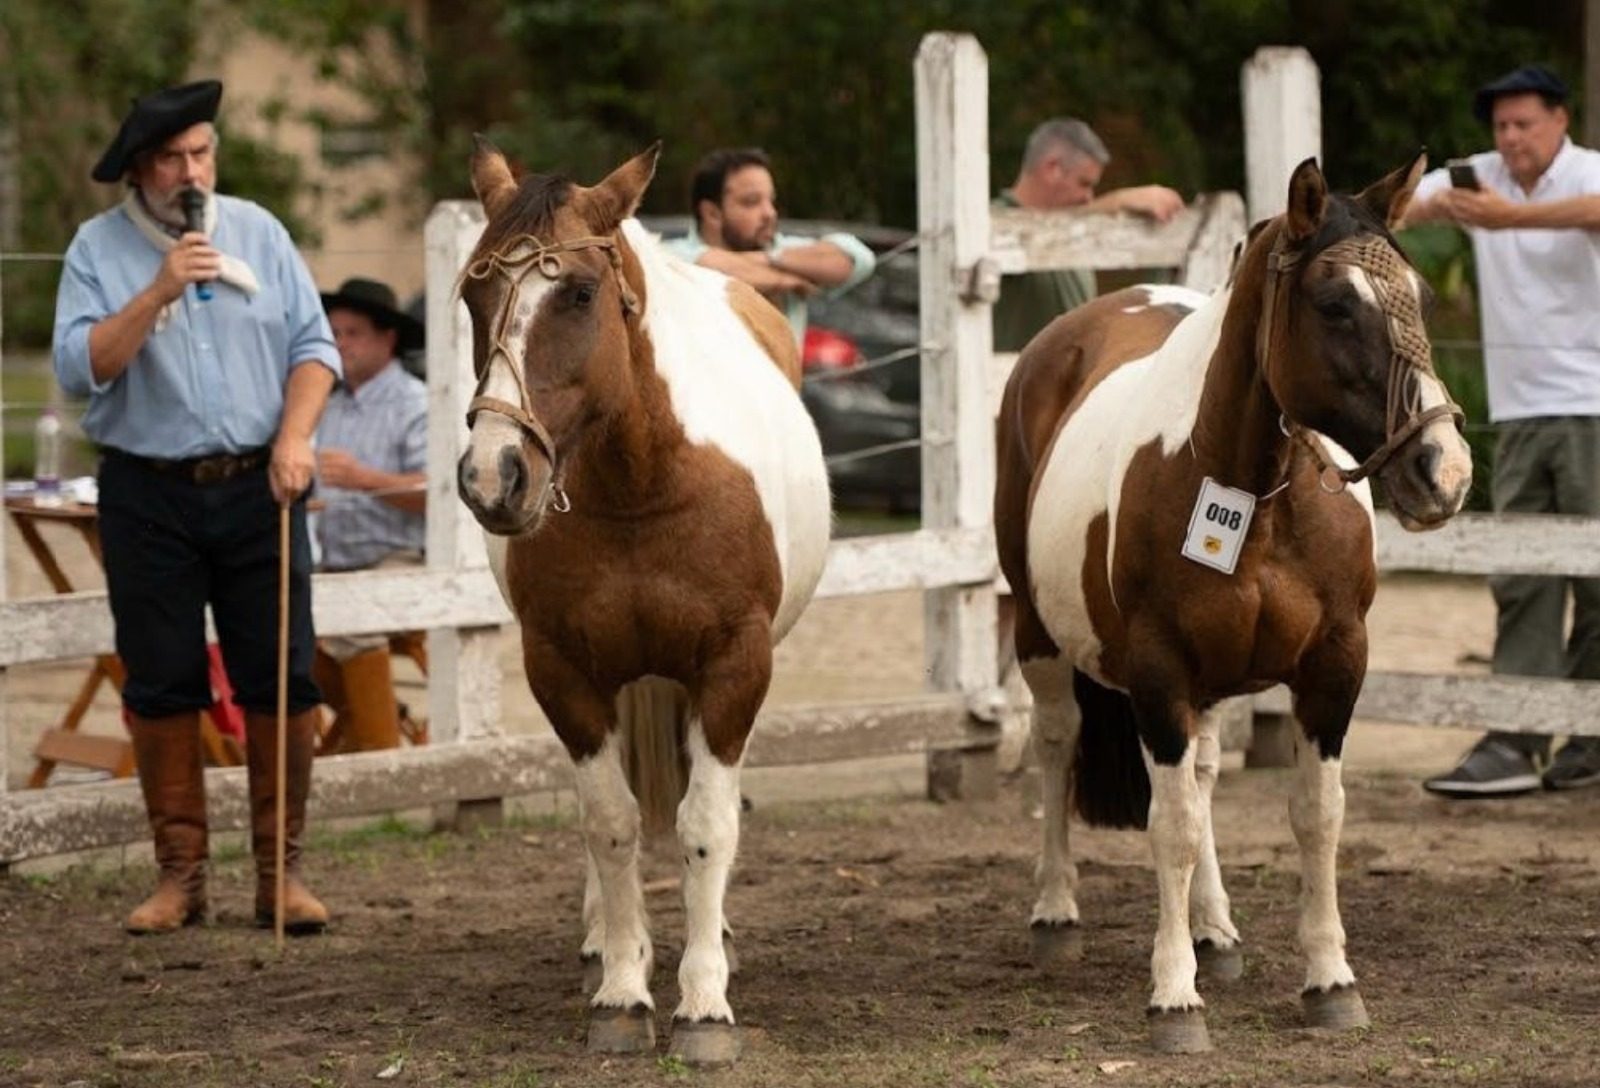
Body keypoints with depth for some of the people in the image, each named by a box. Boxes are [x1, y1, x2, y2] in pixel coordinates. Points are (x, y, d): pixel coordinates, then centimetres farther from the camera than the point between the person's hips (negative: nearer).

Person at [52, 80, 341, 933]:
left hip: (256, 486, 1)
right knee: (160, 687, 3)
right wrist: (158, 294, -19)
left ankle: (282, 872, 6)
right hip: (148, 497, -1)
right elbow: (79, 367, -11)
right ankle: (180, 875, 12)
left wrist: (295, 435, -11)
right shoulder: (99, 249, 0)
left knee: (281, 681, -1)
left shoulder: (257, 232, 6)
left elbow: (313, 346, 5)